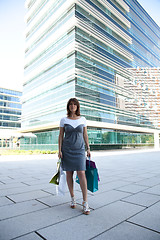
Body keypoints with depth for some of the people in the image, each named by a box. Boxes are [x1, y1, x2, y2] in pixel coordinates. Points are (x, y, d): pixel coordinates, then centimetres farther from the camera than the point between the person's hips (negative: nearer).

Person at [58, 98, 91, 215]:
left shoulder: (83, 119, 4)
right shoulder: (64, 120, 1)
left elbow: (85, 135, 7)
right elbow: (61, 136, 3)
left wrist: (88, 149, 4)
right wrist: (59, 150, -4)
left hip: (79, 150, 0)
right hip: (67, 149, 1)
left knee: (81, 174, -8)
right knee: (69, 174, 8)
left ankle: (85, 202, 3)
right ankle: (73, 198, 26)